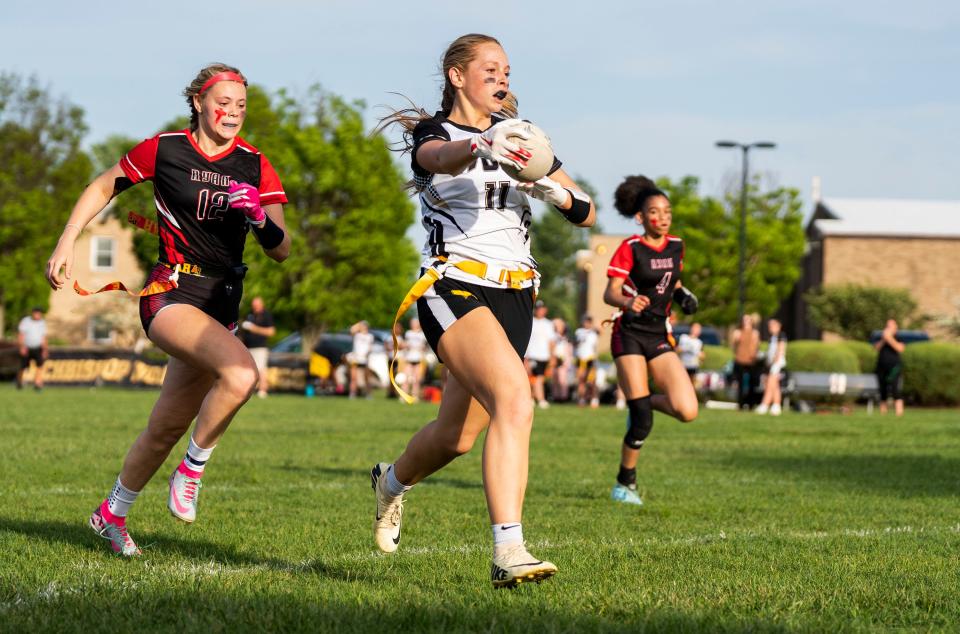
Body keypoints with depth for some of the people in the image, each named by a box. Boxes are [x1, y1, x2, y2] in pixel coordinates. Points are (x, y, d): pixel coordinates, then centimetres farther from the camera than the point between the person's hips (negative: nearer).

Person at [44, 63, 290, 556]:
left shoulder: (255, 166, 4)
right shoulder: (164, 150, -3)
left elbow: (281, 251, 0)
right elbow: (103, 187, 12)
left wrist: (260, 217, -20)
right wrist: (66, 244, 5)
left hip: (223, 305, 4)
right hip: (171, 292, -4)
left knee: (167, 428, 10)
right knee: (241, 373, -30)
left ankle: (112, 515, 31)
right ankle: (192, 469, -8)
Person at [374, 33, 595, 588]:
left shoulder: (520, 138, 17)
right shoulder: (433, 132, 1)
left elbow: (586, 213, 15)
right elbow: (441, 158, -26)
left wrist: (555, 193, -7)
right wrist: (482, 146, -48)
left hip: (514, 296, 6)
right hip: (454, 287, -6)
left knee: (458, 436, 11)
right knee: (515, 401, -29)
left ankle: (392, 482, 44)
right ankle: (509, 552, -35)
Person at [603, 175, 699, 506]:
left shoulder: (675, 246, 7)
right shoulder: (630, 249, -9)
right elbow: (609, 293, -15)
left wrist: (683, 296, 3)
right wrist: (628, 301, -36)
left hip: (660, 336, 5)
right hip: (629, 334, -5)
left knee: (687, 411, -12)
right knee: (642, 423, -11)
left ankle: (643, 403, 19)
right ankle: (625, 483, 11)